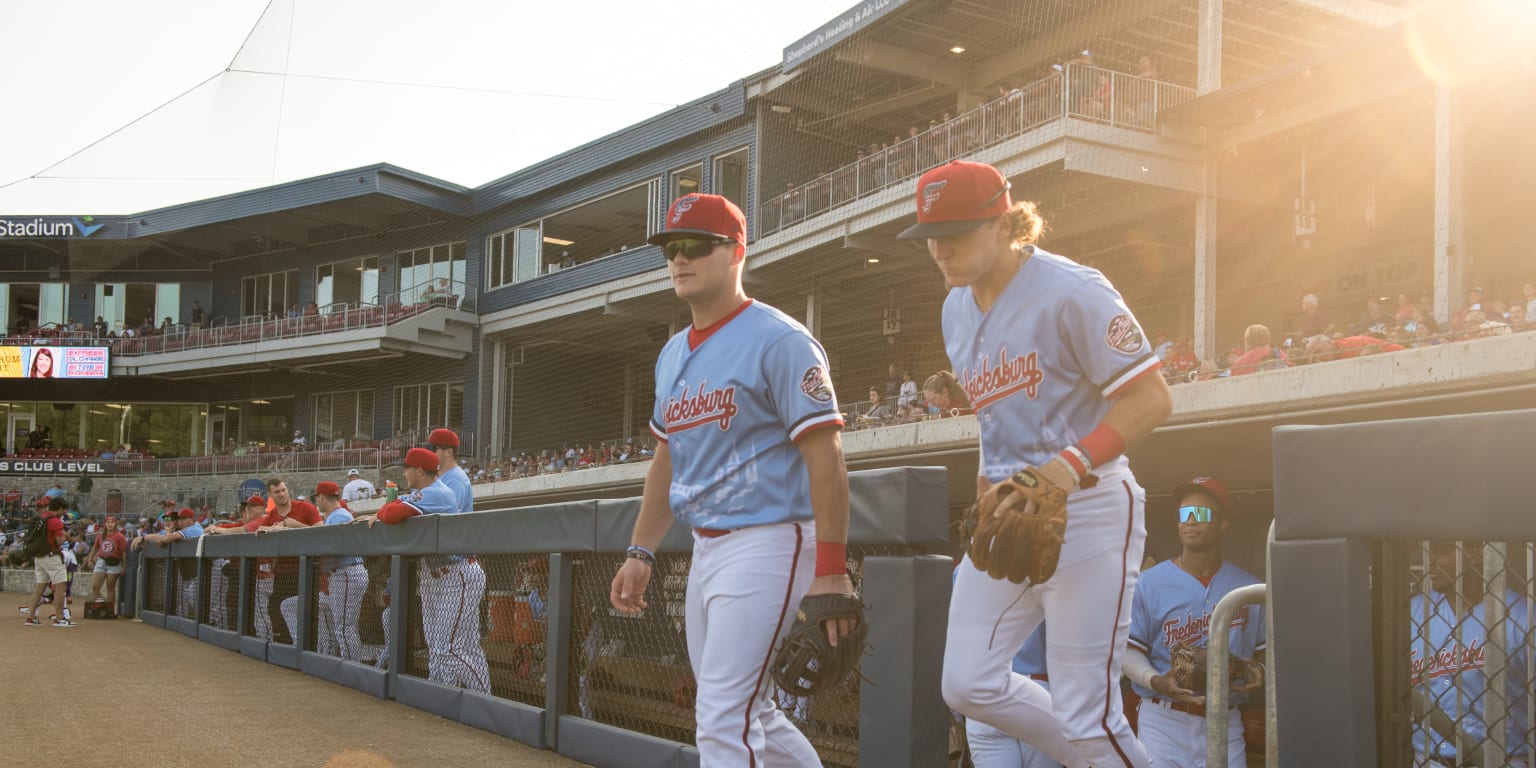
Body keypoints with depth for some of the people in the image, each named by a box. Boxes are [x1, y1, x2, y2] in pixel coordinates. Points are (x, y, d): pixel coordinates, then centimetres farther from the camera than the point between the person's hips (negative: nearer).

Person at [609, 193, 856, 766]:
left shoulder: (778, 341, -11)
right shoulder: (672, 356, 14)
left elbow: (825, 457, -16)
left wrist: (829, 572, -22)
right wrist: (641, 552, 14)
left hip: (768, 541, -9)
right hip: (705, 548, 9)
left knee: (724, 718, -13)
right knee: (749, 714, 16)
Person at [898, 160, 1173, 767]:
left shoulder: (1071, 292, -12)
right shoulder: (956, 309, 12)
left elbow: (1152, 398, -15)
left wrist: (1070, 466, -26)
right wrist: (989, 478, 10)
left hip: (1088, 508, -8)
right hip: (1005, 516, 8)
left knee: (1085, 714, -8)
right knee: (967, 683, 2)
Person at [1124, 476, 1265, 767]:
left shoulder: (1249, 589, 8)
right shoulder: (1149, 583, 0)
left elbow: (1264, 650, 14)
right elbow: (1130, 649, 0)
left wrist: (1260, 673, -8)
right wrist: (1155, 681, -18)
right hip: (1163, 721, -2)